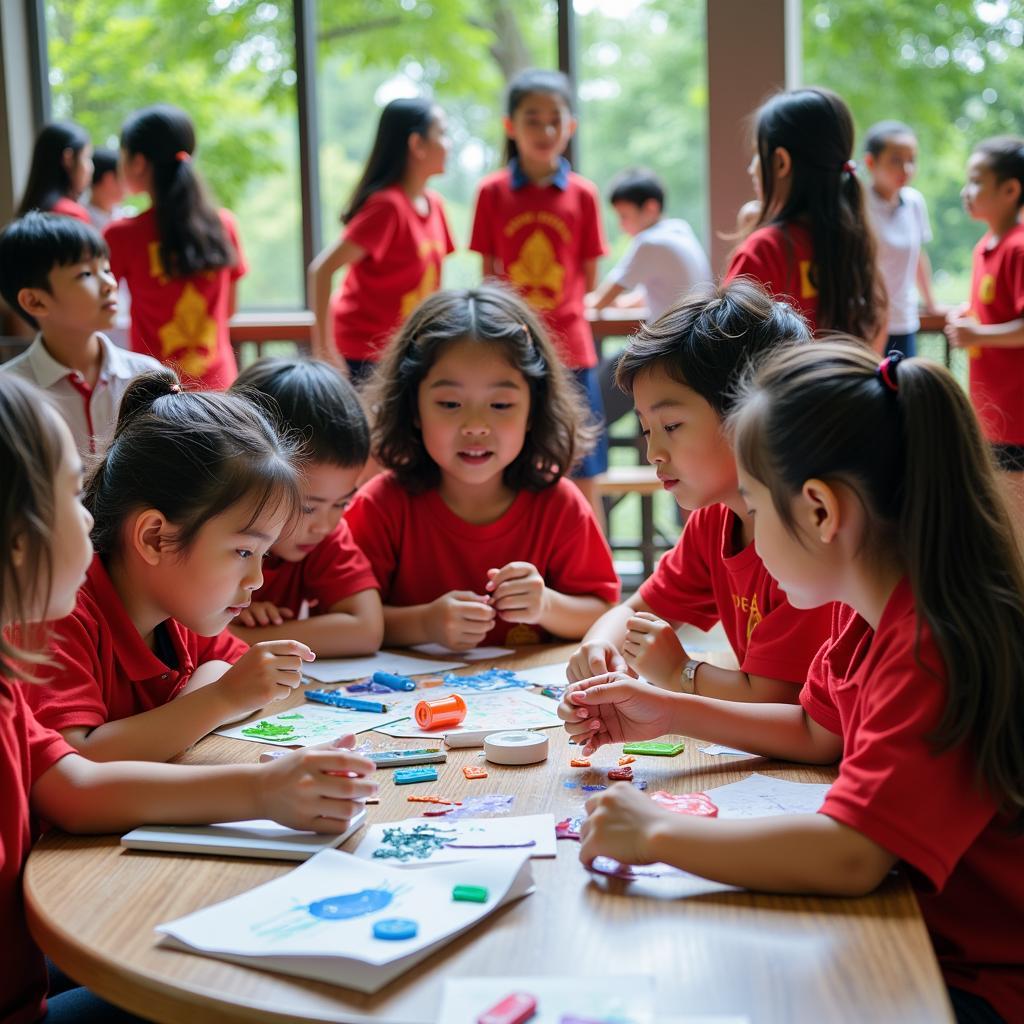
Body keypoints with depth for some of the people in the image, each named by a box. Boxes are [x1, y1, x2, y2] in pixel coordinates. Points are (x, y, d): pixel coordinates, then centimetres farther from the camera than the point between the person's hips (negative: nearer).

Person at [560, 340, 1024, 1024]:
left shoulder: (939, 651, -30)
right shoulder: (871, 611, 1)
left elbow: (848, 857, -37)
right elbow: (819, 732, 17)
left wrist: (659, 833, -28)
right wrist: (668, 713, 9)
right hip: (910, 926, 8)